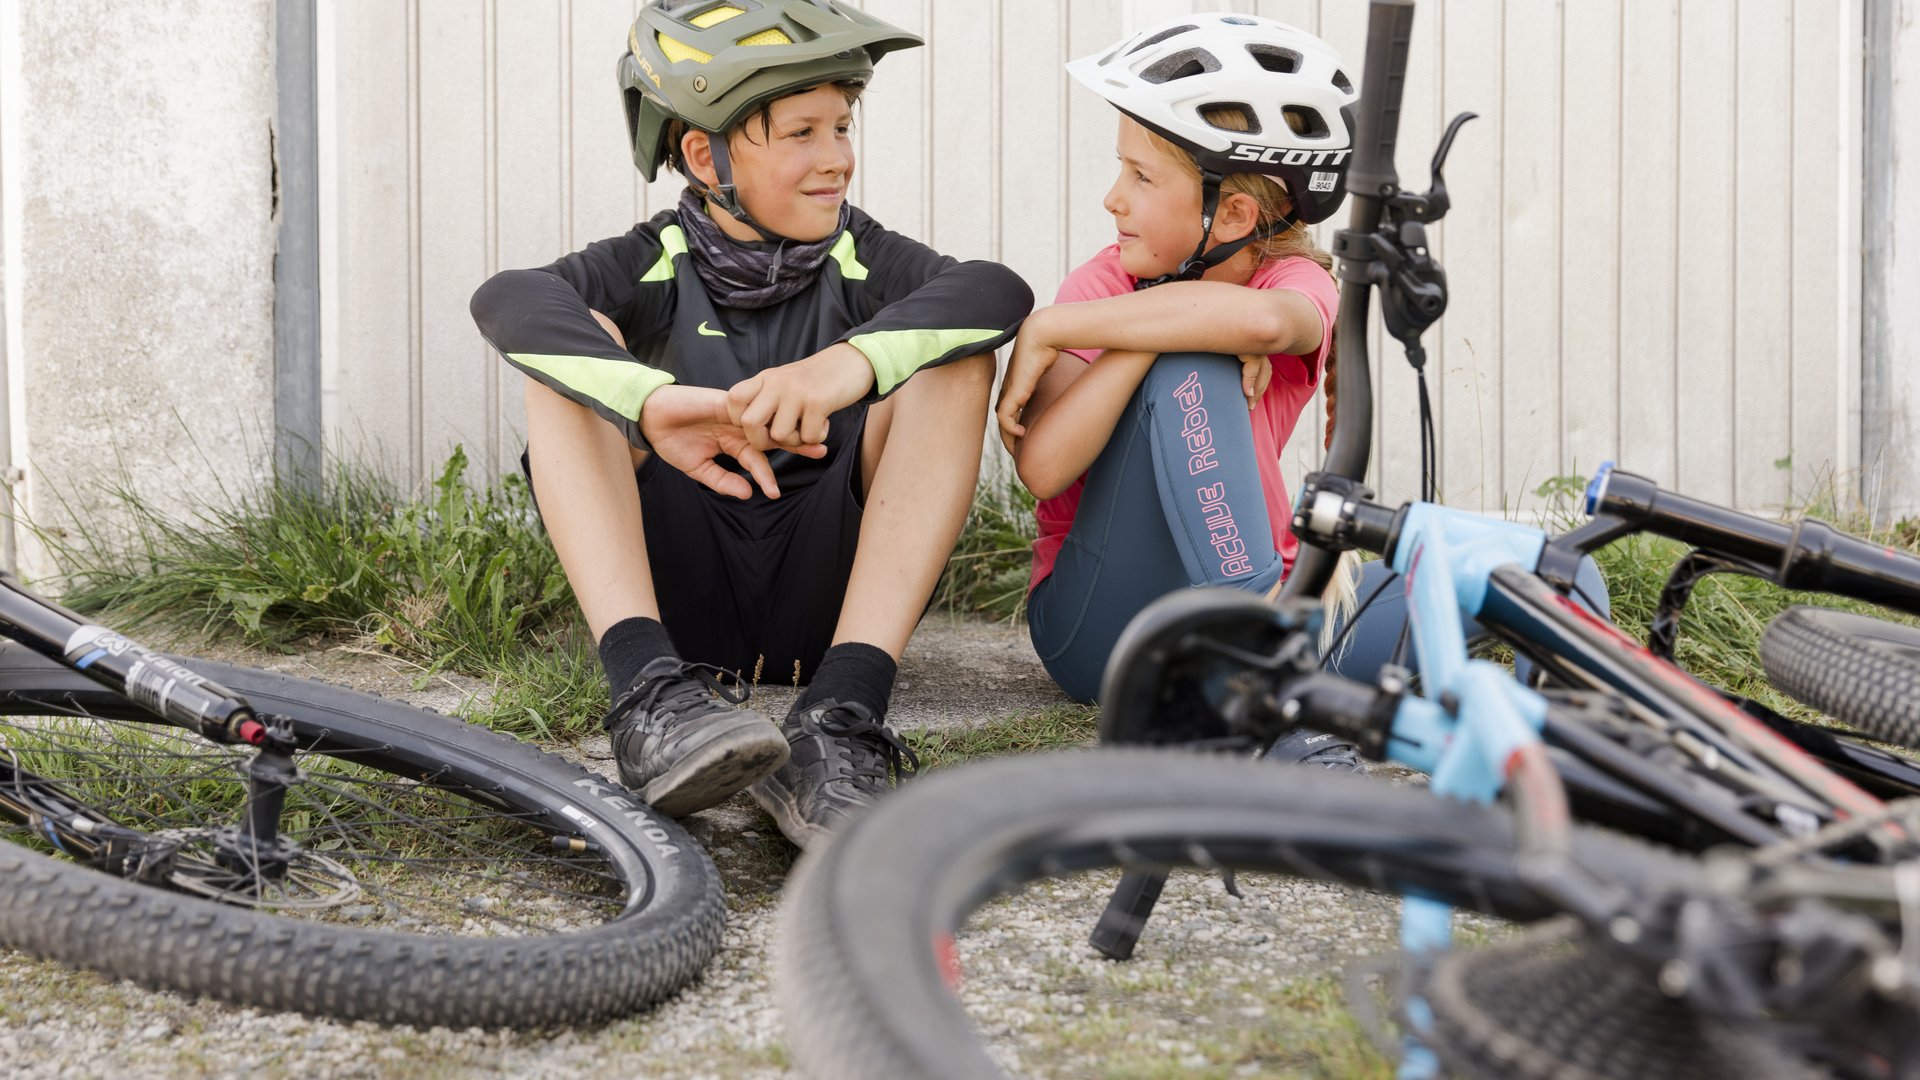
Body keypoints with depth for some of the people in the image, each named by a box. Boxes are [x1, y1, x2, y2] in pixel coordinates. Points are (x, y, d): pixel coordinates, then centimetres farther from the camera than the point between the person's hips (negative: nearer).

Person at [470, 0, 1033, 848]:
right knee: (577, 345, -16)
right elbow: (508, 301, -22)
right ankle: (652, 693, -36)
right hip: (675, 603, 0)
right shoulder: (655, 268, 1)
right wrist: (651, 403, -40)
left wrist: (853, 362, -39)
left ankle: (836, 722, -30)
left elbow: (1000, 291, -20)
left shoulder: (860, 261, 3)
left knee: (953, 355, -16)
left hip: (824, 601, 1)